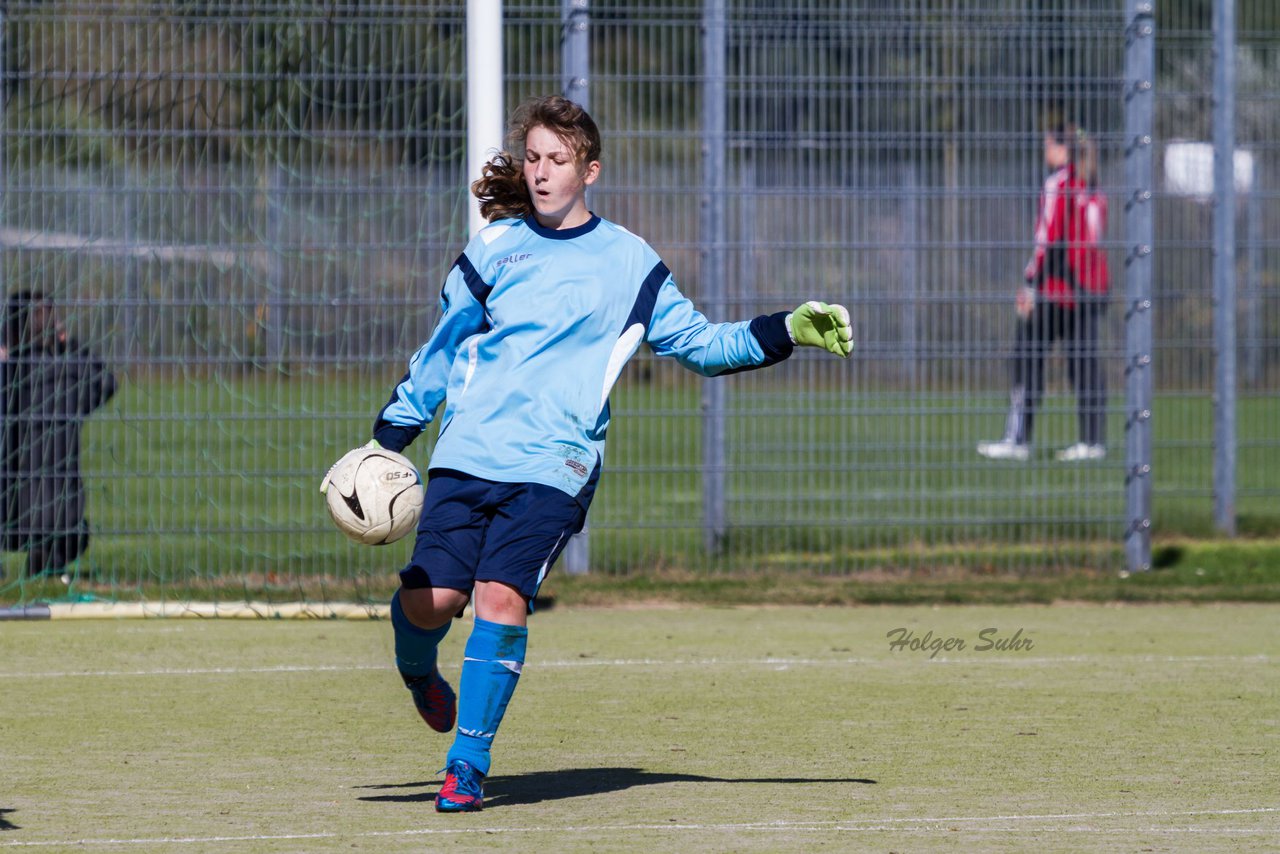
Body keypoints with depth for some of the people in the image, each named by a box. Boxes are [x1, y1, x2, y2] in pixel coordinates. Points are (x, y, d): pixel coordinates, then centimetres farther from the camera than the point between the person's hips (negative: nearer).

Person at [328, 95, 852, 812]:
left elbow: (700, 344, 16)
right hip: (467, 450, 2)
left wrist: (789, 331, 6)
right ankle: (418, 670, 24)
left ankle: (469, 763, -7)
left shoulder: (629, 262, 10)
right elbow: (442, 350, 20)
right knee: (433, 597, -13)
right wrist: (389, 438, 15)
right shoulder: (494, 249, 13)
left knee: (502, 597, -19)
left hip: (553, 464, -2)